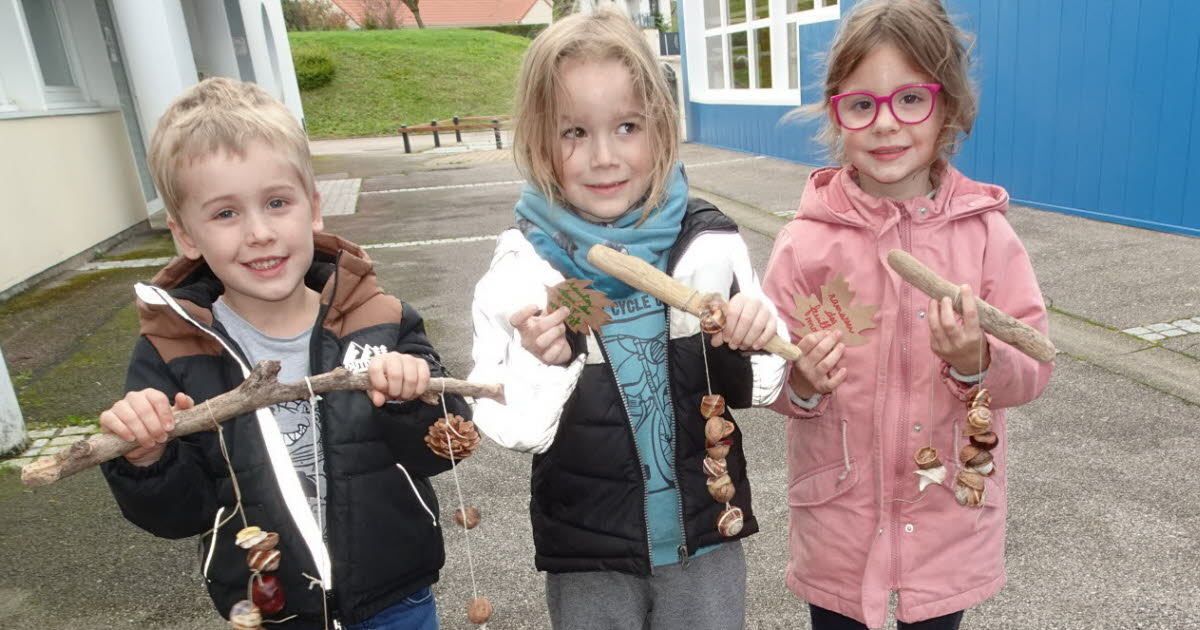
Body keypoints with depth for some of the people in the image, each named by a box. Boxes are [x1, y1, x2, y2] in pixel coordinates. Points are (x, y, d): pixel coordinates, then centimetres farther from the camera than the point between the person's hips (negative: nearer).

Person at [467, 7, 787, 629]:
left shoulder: (709, 241, -10)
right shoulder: (523, 265, -15)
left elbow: (753, 388, 1)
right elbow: (508, 430, -10)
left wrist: (753, 341, -19)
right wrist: (540, 365, -28)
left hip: (706, 538, 2)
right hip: (587, 558, -1)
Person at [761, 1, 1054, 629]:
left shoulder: (986, 230, -8)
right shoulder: (806, 241, -11)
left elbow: (1034, 369, -5)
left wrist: (977, 362, -24)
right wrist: (801, 382, -26)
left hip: (950, 516, 1)